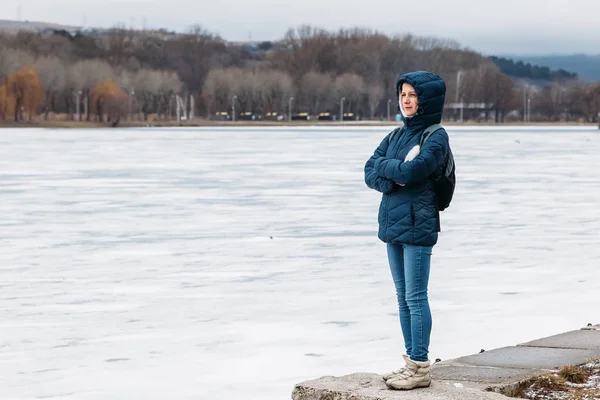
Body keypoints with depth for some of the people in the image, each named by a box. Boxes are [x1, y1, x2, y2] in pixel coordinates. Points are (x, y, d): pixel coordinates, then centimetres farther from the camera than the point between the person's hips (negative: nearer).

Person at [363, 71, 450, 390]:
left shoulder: (436, 136, -8)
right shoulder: (396, 135, 14)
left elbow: (411, 172, -21)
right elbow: (370, 173, 6)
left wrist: (384, 166, -3)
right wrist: (393, 179, -13)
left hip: (417, 226, -7)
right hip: (393, 223, 7)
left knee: (416, 298, -6)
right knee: (403, 297, 12)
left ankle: (420, 368, -1)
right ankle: (410, 361, 20)